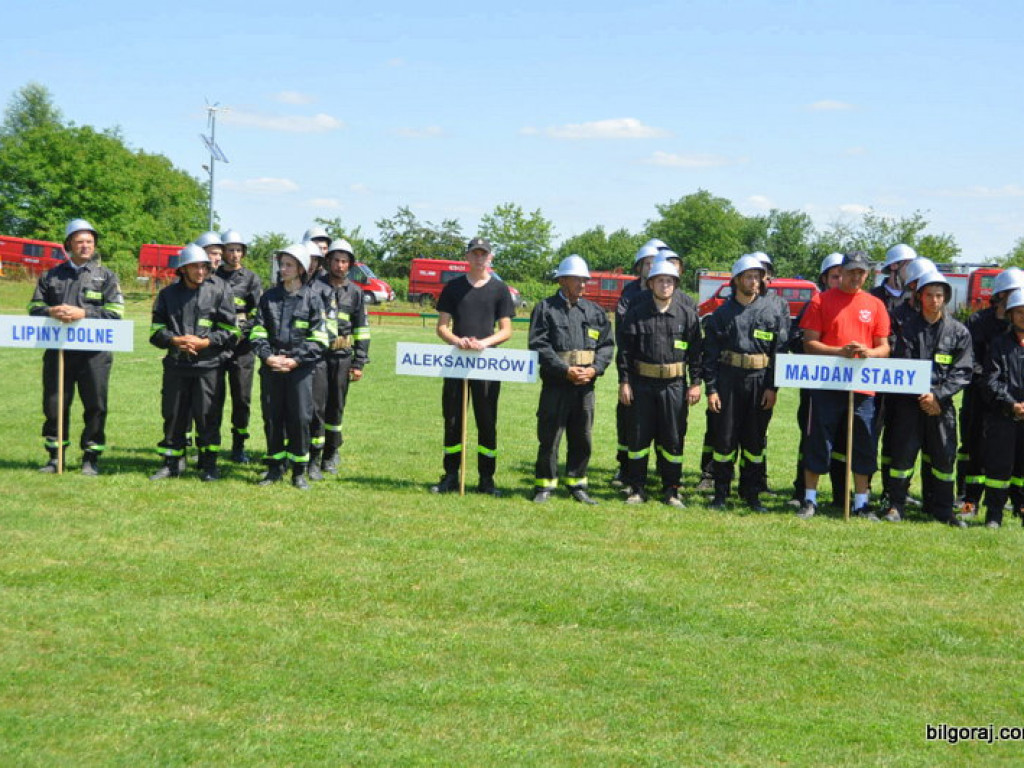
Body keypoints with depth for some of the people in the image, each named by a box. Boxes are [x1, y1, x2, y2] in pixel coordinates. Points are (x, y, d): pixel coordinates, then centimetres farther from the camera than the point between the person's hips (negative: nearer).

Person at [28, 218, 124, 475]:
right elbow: (34, 307, 11)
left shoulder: (106, 277, 6)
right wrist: (52, 312, -11)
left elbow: (115, 312, -4)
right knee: (54, 405, 6)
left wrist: (83, 313, -16)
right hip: (58, 350, 2)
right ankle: (55, 456, 18)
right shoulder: (51, 276, 14)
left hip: (94, 351, -2)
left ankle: (91, 457, 10)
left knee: (95, 406, 0)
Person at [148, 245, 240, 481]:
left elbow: (230, 332, 2)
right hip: (176, 364, 3)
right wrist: (175, 340, -10)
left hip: (209, 366, -3)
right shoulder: (168, 294, 10)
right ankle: (171, 464, 17)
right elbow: (156, 330, 9)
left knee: (207, 415, -2)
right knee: (173, 415, 7)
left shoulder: (219, 291, 3)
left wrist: (204, 342, -11)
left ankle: (208, 465, 9)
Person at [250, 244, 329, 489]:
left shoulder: (312, 299, 1)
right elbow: (258, 332, 7)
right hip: (271, 368, 3)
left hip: (300, 368, -3)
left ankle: (299, 472, 5)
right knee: (272, 417, 6)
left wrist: (295, 360, -12)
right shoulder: (269, 297, 9)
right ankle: (275, 467, 16)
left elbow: (318, 340, -2)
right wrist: (267, 356, -9)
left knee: (300, 418, -4)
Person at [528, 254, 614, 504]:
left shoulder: (594, 312, 11)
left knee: (582, 438, 9)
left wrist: (594, 369, -9)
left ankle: (577, 484, 20)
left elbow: (607, 344, 9)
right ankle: (544, 485, 10)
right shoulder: (546, 308, -1)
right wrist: (565, 370, -15)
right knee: (549, 437, 0)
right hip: (555, 384, -4)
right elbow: (539, 345, -8)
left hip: (586, 385, 4)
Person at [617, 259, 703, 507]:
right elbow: (625, 348, 3)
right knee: (639, 437, 5)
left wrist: (696, 383, -1)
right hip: (643, 383, 0)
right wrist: (624, 381, -2)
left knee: (673, 438, 4)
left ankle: (671, 490, 15)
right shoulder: (637, 312, 1)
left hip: (675, 385, 0)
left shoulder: (687, 312, 1)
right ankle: (637, 489, 15)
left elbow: (695, 349, 3)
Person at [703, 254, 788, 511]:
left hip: (760, 381, 0)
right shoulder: (723, 313, 5)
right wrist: (711, 388, -4)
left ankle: (751, 493, 16)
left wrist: (773, 387, -5)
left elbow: (780, 350, 2)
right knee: (725, 438, 2)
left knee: (755, 440, 6)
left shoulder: (772, 310, 4)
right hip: (728, 380, 0)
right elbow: (710, 353, 4)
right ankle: (721, 493, 11)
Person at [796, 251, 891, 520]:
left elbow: (884, 347, 10)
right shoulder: (821, 301, 2)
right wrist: (839, 351, -17)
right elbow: (809, 343, -2)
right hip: (827, 384, -2)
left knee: (864, 446, 5)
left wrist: (869, 352, -12)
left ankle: (861, 502, 15)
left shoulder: (875, 305, 10)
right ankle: (810, 500, 12)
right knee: (818, 442, 2)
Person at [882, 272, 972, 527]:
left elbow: (963, 371, 0)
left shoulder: (959, 332, 5)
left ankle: (942, 508, 16)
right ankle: (896, 505, 8)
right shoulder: (909, 328, 4)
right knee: (904, 452, -2)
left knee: (944, 456, 4)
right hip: (909, 402, -1)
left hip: (942, 404, 1)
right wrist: (921, 396, -12)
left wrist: (938, 396, -11)